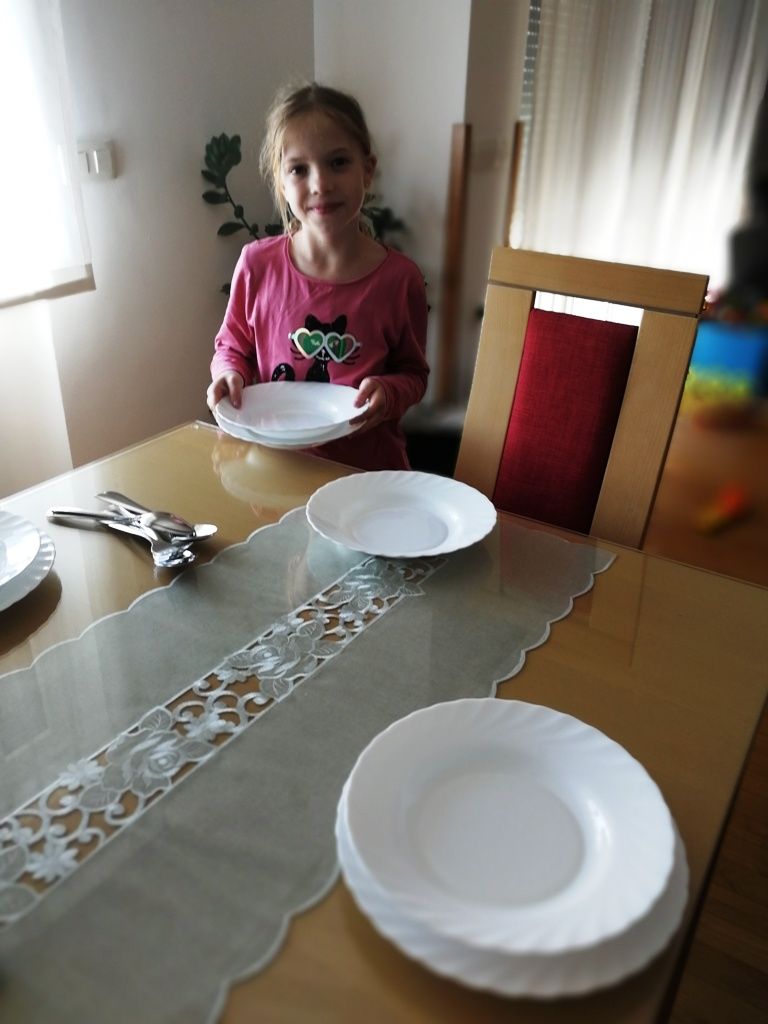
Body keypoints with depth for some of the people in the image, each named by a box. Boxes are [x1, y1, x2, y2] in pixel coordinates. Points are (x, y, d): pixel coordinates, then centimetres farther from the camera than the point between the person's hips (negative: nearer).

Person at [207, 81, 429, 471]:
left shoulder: (399, 278, -6)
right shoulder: (257, 264, -3)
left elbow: (413, 372, 6)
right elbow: (232, 345, 13)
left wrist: (387, 392, -14)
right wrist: (229, 374, -8)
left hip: (368, 466, -1)